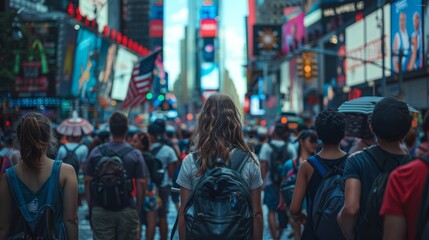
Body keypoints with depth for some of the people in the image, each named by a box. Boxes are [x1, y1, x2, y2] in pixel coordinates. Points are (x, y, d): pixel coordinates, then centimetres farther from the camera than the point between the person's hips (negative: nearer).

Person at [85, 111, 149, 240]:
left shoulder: (96, 152, 1)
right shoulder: (135, 154, -4)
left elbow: (87, 181, 3)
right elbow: (141, 183, -7)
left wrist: (91, 208, 12)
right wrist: (137, 210, 3)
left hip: (100, 211, 1)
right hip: (127, 212, -1)